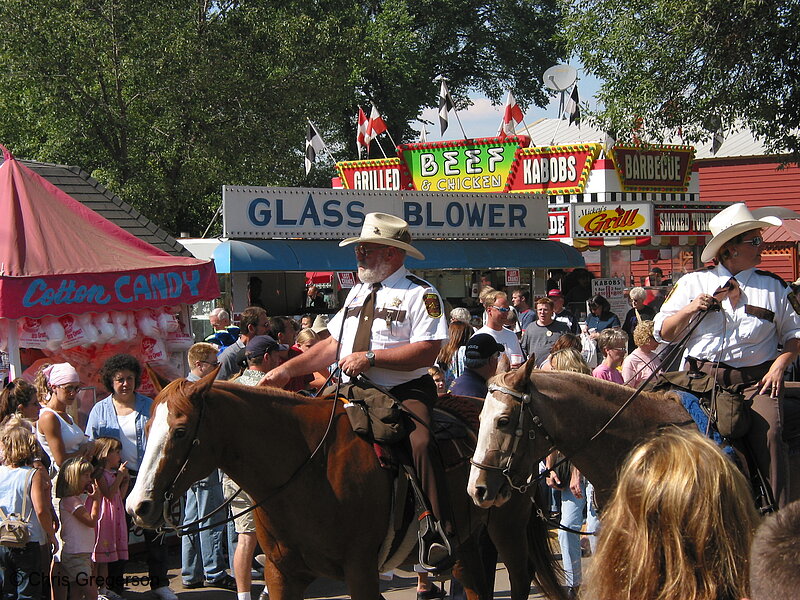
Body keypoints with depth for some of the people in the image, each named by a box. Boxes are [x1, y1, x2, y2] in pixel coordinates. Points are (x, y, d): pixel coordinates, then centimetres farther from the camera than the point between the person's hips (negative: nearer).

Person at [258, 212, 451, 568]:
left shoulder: (419, 293, -3)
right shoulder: (359, 293, 22)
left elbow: (427, 351, -15)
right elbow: (332, 346, 24)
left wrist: (370, 357, -20)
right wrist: (288, 370, 14)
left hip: (404, 394, -8)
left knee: (419, 444, -34)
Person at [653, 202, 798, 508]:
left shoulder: (774, 287, 12)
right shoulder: (693, 283, 11)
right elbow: (663, 332, 11)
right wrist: (690, 310, -6)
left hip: (755, 380, -1)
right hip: (701, 378, 1)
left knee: (769, 432, -24)